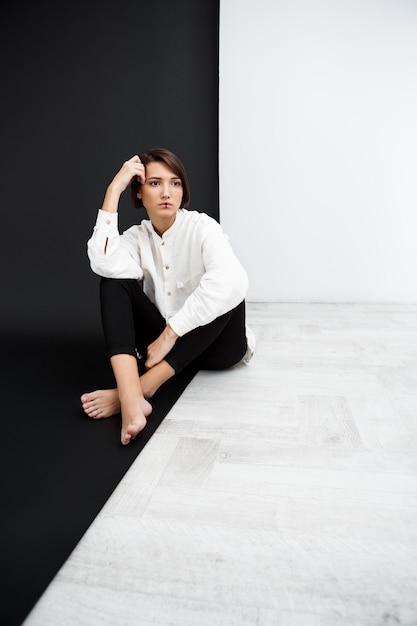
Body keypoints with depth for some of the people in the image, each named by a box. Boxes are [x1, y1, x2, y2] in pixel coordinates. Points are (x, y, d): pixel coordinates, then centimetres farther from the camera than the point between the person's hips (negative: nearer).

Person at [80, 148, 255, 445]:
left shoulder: (202, 227, -13)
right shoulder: (136, 237, -1)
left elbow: (231, 281, -34)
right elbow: (104, 264, -25)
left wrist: (169, 334, -33)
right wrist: (113, 190, -20)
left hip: (215, 343, -2)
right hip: (163, 343, 3)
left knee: (231, 289, -31)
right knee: (114, 281, -17)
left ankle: (143, 387, -35)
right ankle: (131, 399, -38)